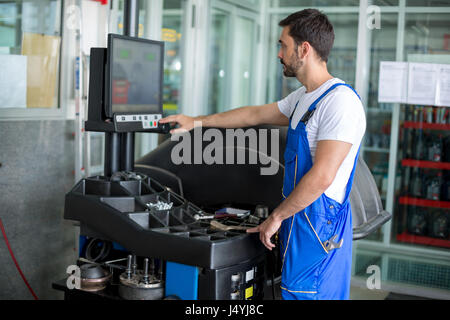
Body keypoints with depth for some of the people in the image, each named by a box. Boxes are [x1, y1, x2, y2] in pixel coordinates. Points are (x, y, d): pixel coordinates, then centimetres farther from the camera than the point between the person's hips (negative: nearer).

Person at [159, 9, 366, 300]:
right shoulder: (303, 98, 15)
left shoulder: (341, 101, -18)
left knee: (305, 293, -5)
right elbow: (256, 114, 27)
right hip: (297, 221, 9)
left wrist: (277, 216, -14)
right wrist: (198, 121, 31)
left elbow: (322, 177, -23)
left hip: (319, 228, -9)